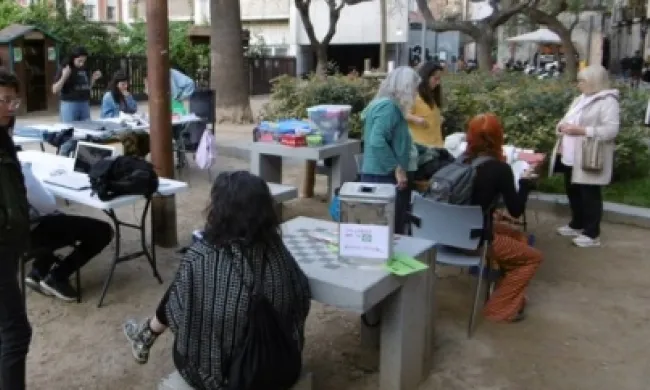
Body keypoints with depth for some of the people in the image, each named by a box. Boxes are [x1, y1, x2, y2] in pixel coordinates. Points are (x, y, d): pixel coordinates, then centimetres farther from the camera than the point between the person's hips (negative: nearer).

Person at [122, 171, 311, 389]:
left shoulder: (199, 259, -26)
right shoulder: (277, 252, -15)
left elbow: (176, 315, -12)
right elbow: (301, 303, -1)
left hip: (214, 372, -3)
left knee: (175, 298, 20)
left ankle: (148, 335, 49)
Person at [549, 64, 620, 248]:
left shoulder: (608, 101, -12)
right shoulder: (580, 99, 15)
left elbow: (611, 130, -21)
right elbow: (568, 119, 23)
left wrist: (581, 130, -26)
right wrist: (562, 125, -2)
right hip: (571, 156, 9)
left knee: (589, 195, -1)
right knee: (573, 192, 18)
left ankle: (592, 234, 9)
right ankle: (577, 225, 34)